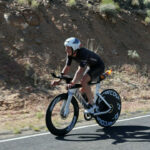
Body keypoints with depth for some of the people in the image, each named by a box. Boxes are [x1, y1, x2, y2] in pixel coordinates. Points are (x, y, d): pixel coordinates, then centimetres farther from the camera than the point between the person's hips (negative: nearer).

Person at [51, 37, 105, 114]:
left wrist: (73, 83, -50)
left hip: (98, 66, -8)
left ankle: (91, 104, -16)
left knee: (83, 81, -27)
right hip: (90, 66, 8)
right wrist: (59, 80, -15)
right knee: (83, 91, 3)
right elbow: (67, 67, -7)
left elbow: (80, 70, -42)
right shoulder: (70, 54, -12)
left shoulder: (83, 53, -35)